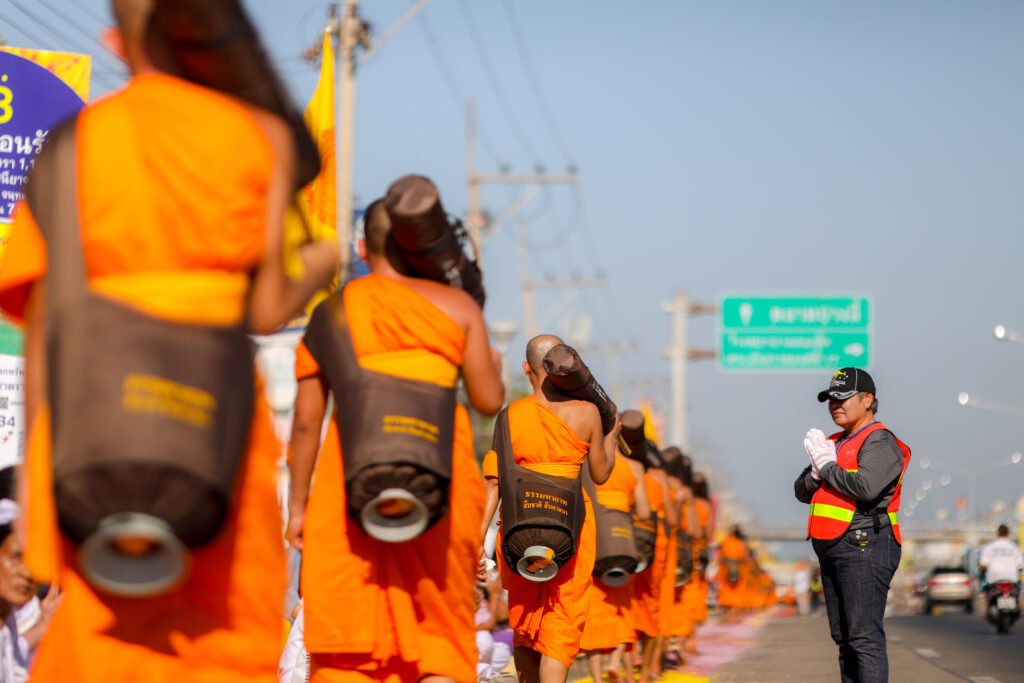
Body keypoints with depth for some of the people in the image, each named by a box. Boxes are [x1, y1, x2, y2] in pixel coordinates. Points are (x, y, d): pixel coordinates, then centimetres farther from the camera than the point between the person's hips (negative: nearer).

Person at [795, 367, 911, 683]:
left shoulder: (880, 441, -7)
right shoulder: (835, 443, 21)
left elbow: (866, 486, -24)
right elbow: (802, 491, 17)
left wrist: (828, 467, -10)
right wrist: (817, 472, -5)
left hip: (864, 547, -9)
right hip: (832, 550, 9)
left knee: (865, 636, -14)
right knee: (844, 637, 10)